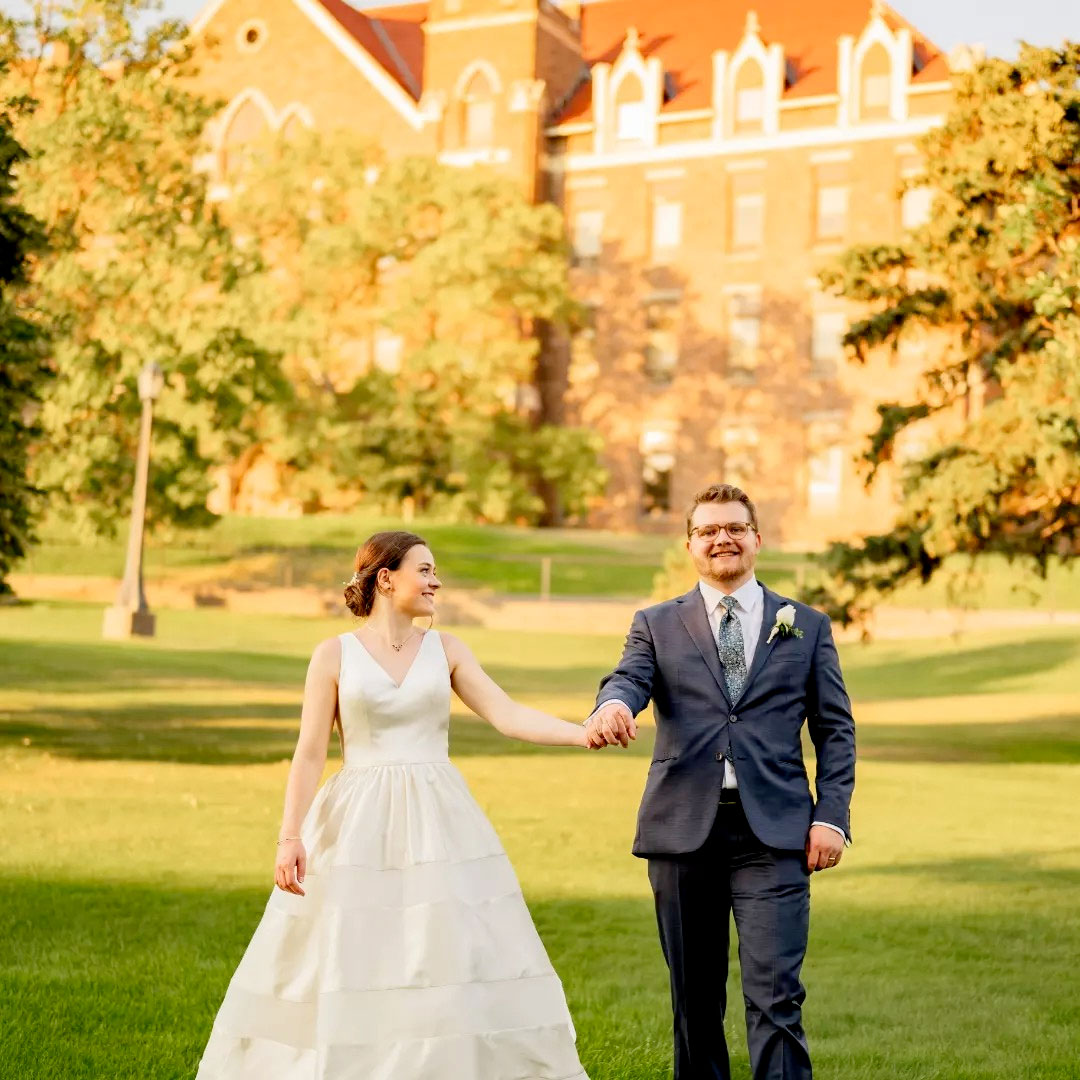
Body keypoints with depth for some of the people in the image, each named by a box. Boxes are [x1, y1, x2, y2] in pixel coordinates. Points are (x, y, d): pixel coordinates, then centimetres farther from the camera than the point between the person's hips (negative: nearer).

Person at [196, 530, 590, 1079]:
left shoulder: (446, 650, 7)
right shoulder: (334, 655, 1)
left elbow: (508, 716, -2)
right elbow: (309, 754, -2)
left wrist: (585, 732, -16)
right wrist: (290, 835, -12)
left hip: (437, 827, 2)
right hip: (358, 828, -2)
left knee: (452, 958, 0)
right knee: (344, 965, 0)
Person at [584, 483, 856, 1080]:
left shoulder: (807, 627, 11)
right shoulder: (657, 624, 11)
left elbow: (835, 730, 9)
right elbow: (629, 679, -9)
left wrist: (831, 817, -3)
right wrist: (612, 705, -34)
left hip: (774, 834, -1)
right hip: (684, 829, 1)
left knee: (775, 996, -8)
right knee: (695, 997, 10)